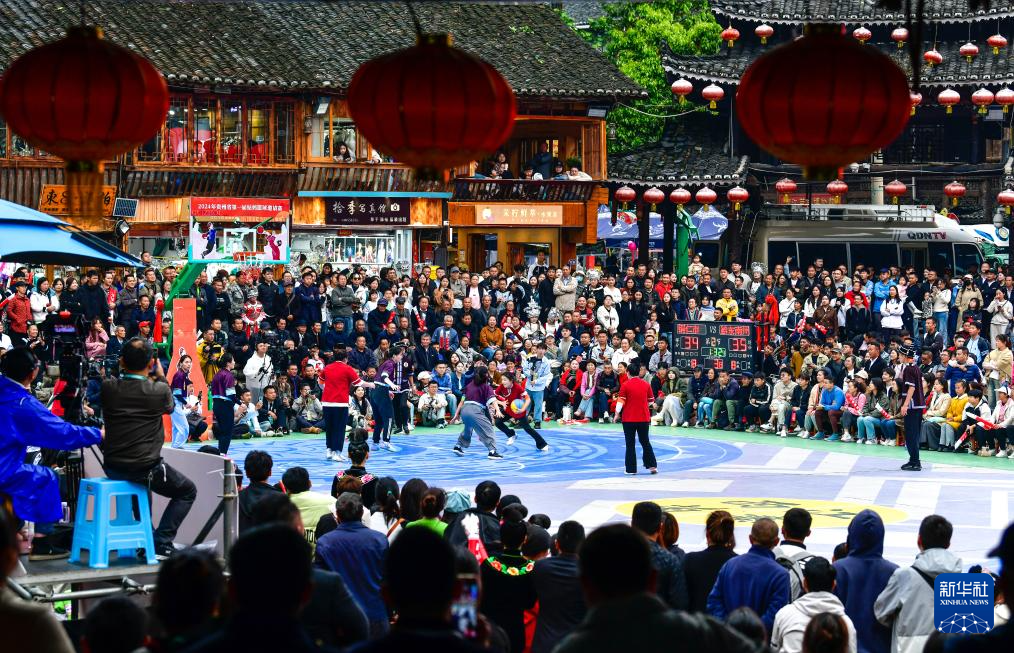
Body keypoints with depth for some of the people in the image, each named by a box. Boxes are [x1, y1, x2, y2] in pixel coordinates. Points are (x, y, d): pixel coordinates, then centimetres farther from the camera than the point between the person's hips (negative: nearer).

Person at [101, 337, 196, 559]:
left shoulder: (108, 387, -9)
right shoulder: (159, 390, -15)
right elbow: (170, 407, 9)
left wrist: (124, 369, 20)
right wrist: (161, 377, 20)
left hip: (112, 467, 4)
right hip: (146, 467, -4)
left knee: (136, 480, 39)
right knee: (188, 491, 18)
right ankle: (162, 542, 4)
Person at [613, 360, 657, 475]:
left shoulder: (625, 385, -8)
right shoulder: (646, 384, 1)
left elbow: (620, 402, -11)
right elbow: (650, 401, 7)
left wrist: (617, 415, -3)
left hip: (629, 418, -3)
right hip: (644, 418, 3)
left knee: (630, 444, 5)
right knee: (645, 442, 15)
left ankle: (631, 468, 7)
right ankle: (652, 465, 8)